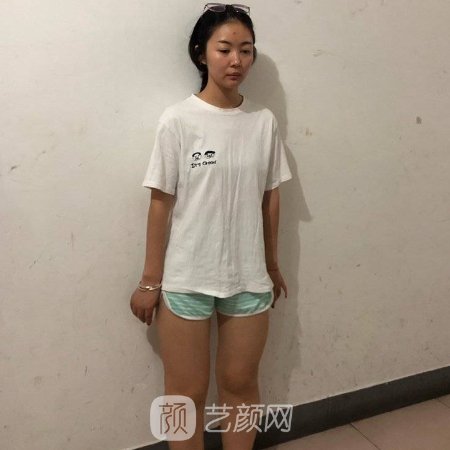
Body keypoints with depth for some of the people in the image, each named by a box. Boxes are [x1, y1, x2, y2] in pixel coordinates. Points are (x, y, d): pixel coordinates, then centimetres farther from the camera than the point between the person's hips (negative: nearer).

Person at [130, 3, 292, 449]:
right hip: (185, 279, -2)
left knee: (240, 383, 18)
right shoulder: (177, 120, -10)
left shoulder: (264, 120, 0)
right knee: (187, 393, 12)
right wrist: (150, 281, -4)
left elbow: (270, 197, 7)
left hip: (248, 277, 3)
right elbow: (161, 202, -8)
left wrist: (272, 264, 13)